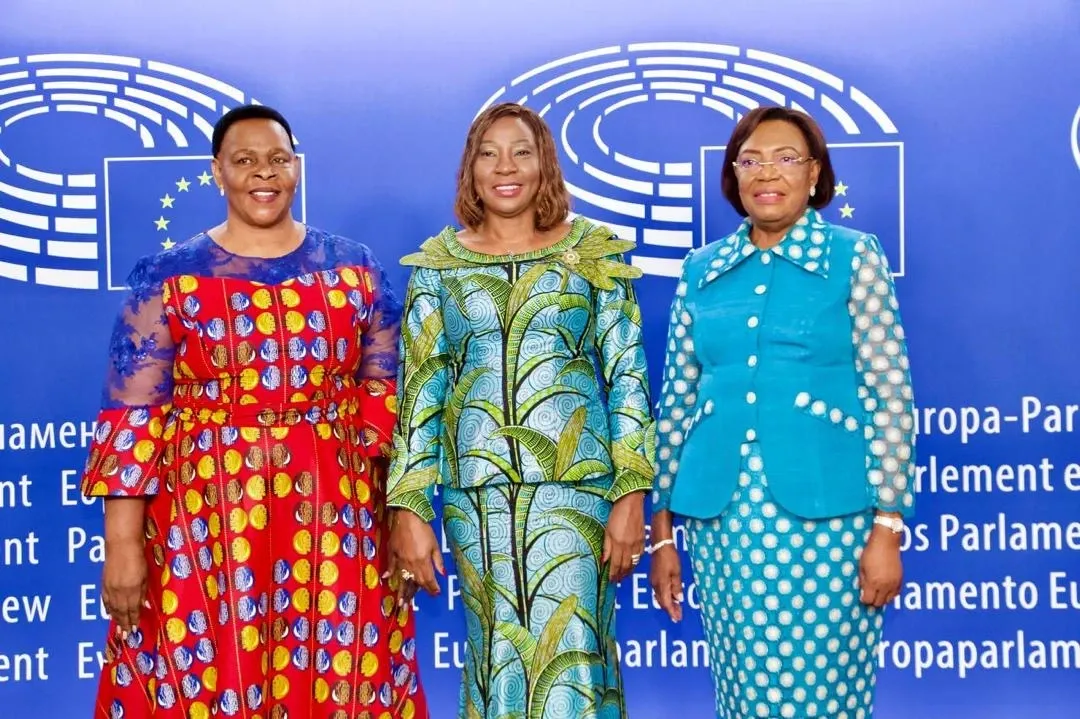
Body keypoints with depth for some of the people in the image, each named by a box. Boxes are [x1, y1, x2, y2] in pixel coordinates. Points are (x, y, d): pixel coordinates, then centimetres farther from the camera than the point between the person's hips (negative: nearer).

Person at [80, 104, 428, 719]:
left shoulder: (354, 269, 7)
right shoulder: (169, 277, 1)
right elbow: (131, 417, -3)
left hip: (336, 523, 2)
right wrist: (123, 542, -7)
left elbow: (387, 397, 7)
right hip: (207, 525, -1)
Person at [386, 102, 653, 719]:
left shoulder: (594, 253, 4)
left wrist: (632, 492, -6)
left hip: (576, 482, -1)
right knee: (497, 660, 8)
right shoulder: (437, 265, 7)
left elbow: (628, 375, 1)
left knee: (570, 659, -2)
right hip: (476, 489, 2)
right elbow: (419, 390, 5)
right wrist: (409, 508, -1)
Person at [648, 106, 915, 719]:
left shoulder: (854, 257, 1)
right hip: (723, 519, 3)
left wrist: (887, 527, -9)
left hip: (822, 515, -3)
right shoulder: (701, 271, 10)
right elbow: (677, 402, 11)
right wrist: (661, 531, 9)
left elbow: (891, 395, -3)